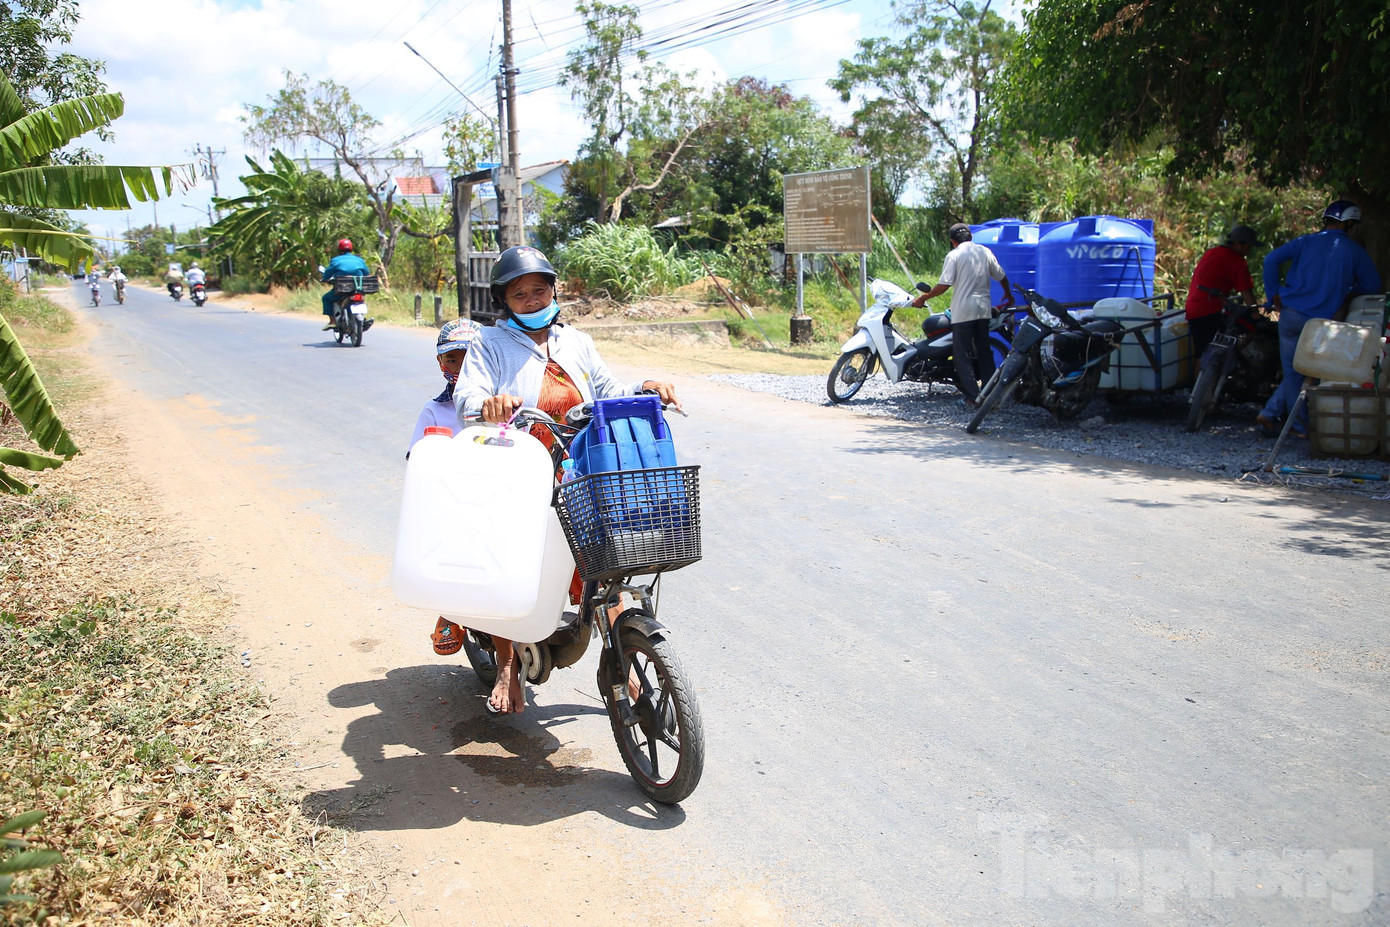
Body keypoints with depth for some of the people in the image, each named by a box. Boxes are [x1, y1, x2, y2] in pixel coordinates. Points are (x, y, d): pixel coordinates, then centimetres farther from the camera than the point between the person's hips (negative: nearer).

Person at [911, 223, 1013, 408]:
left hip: (963, 311, -5)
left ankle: (972, 396, -6)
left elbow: (944, 285, -15)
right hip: (983, 309, 6)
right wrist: (1008, 294, 36)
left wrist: (923, 298, -5)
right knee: (984, 352, 15)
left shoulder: (954, 255, -7)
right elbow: (1001, 276, 17)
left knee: (963, 355, 0)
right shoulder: (985, 252, 9)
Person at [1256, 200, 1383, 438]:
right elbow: (1373, 286, 8)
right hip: (1321, 322, -1)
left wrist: (1274, 294, 0)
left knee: (1292, 372, 9)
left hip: (1291, 314, 1)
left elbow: (1271, 259, -7)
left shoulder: (1306, 242, 4)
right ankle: (1270, 413, 9)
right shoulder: (1355, 252, 3)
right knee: (1304, 371, 15)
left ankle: (1300, 425, 12)